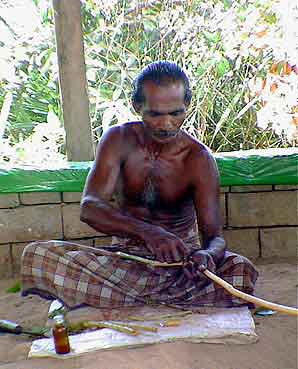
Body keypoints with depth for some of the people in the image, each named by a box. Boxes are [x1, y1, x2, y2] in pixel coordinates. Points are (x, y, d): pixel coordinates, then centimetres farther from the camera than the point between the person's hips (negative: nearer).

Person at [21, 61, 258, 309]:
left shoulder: (199, 159, -11)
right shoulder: (119, 140, -8)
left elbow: (215, 236, -15)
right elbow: (89, 208, -22)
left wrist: (207, 254, -41)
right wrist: (146, 231, -41)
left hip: (181, 259, 0)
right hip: (126, 255, 1)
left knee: (242, 272, -30)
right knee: (36, 255, -21)